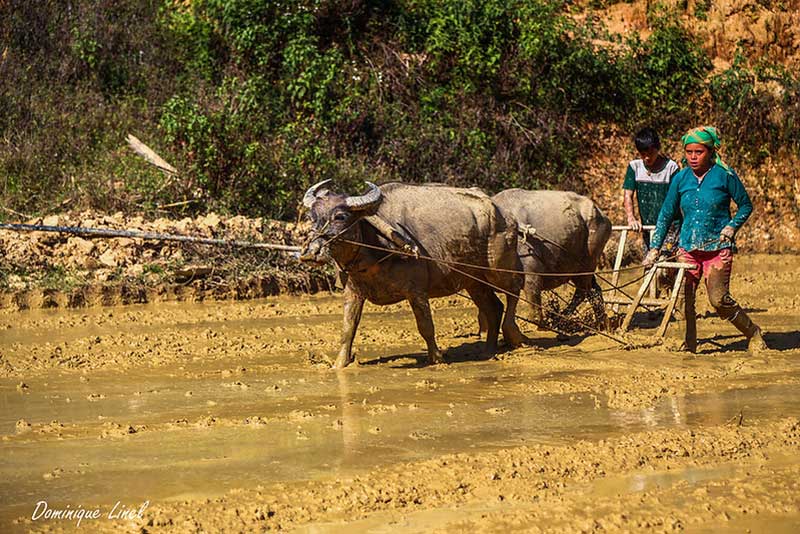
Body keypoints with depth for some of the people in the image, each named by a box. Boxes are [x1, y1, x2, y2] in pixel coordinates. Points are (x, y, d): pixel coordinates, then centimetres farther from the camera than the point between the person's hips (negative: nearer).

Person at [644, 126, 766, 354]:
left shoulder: (725, 175, -5)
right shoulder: (681, 178, 4)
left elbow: (745, 205, 6)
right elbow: (666, 215, 10)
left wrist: (732, 226, -10)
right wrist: (655, 248, 6)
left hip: (718, 248, -4)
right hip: (688, 248, 4)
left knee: (718, 299, -10)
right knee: (684, 300, 0)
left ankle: (753, 333, 12)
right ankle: (689, 346, 16)